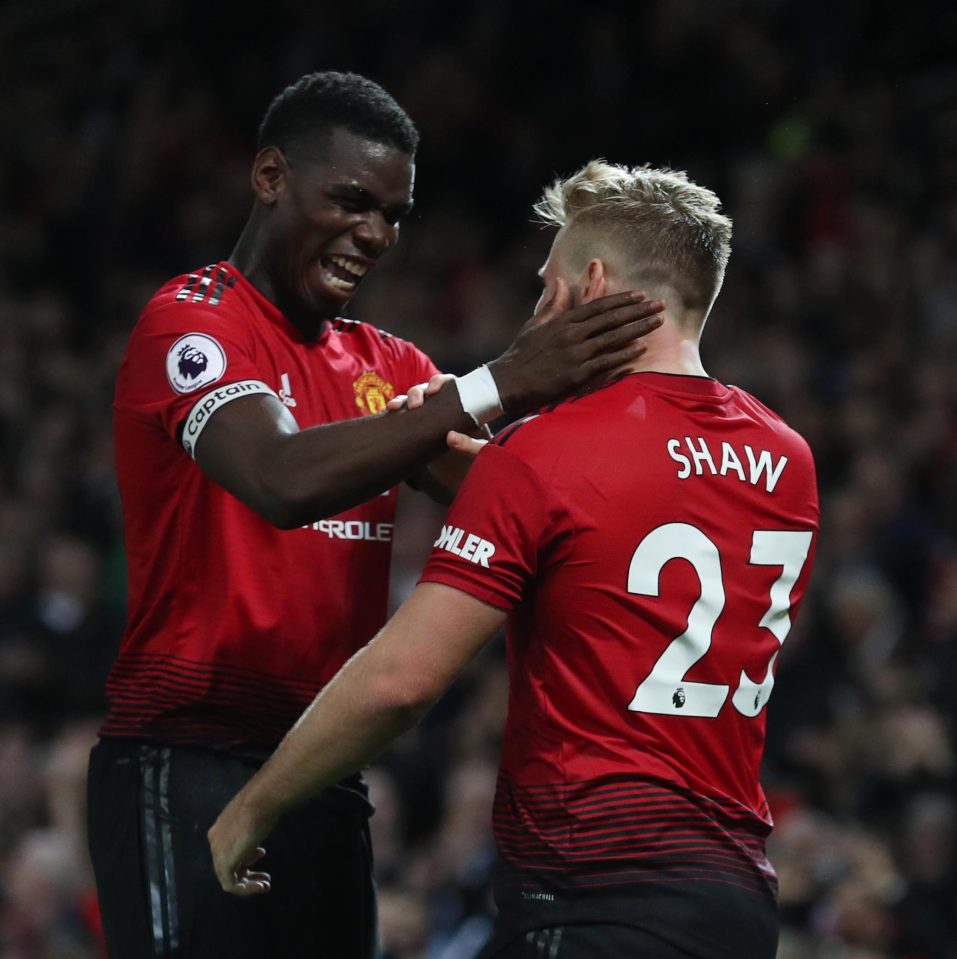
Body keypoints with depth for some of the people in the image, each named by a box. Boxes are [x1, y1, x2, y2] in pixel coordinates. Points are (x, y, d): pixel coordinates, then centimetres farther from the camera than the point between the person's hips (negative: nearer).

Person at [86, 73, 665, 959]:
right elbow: (285, 480, -28)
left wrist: (566, 392, -21)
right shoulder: (192, 321, -8)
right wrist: (494, 386, -30)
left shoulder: (385, 364, 16)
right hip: (189, 774, -7)